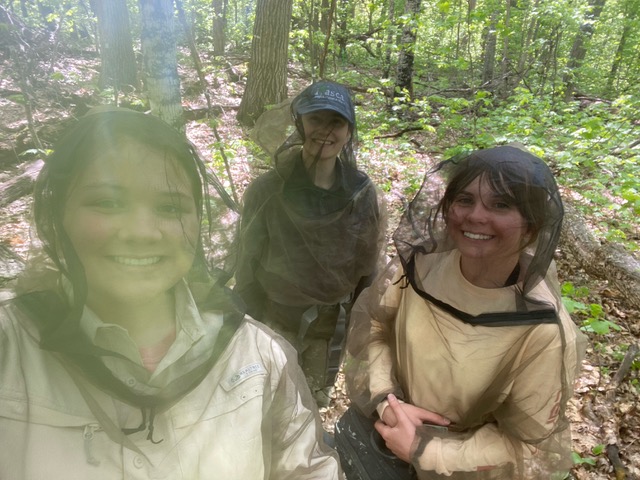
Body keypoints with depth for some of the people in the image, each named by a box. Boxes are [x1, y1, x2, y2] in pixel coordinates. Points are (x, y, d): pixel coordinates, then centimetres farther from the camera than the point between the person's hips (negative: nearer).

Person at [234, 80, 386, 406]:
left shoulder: (363, 195, -10)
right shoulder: (266, 191, -16)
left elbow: (367, 269, 0)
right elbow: (248, 268, -7)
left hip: (333, 326, 2)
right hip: (276, 325, -2)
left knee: (317, 402, 19)